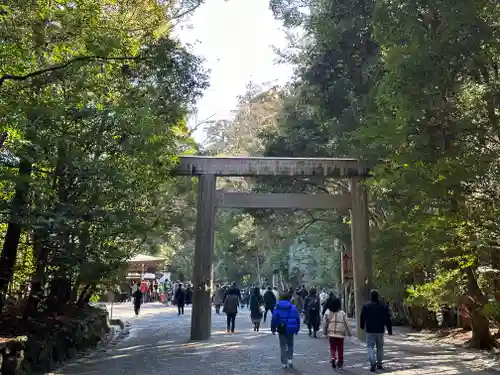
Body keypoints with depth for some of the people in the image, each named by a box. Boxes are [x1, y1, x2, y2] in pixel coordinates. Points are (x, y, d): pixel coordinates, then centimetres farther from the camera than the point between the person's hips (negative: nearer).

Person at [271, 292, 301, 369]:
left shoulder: (277, 307, -4)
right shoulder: (293, 307, -4)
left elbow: (274, 318, -6)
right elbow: (297, 318, -1)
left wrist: (273, 329, 2)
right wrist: (297, 329, 9)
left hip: (281, 329, 0)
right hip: (290, 329, 1)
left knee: (283, 346, 9)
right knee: (290, 345, 19)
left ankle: (284, 363, 9)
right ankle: (289, 359, 6)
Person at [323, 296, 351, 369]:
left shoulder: (328, 313, -2)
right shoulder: (342, 313, -5)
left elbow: (325, 323, 2)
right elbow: (346, 324, -2)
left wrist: (325, 332, 14)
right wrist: (349, 332, 10)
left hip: (331, 334, 1)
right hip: (340, 334, -1)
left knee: (332, 348, 10)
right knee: (340, 349, 13)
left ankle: (333, 358, -13)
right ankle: (340, 362, 20)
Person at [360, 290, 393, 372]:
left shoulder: (366, 307, -6)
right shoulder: (384, 307, -2)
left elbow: (362, 318, 4)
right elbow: (388, 319, 0)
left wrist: (362, 326, 21)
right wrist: (389, 330, 7)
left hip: (370, 330, -2)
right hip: (380, 330, 2)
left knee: (370, 346, 2)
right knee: (380, 347, 15)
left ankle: (373, 363, -15)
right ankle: (379, 364, 22)